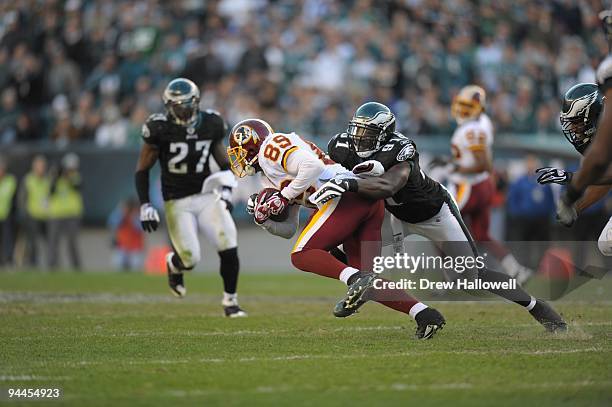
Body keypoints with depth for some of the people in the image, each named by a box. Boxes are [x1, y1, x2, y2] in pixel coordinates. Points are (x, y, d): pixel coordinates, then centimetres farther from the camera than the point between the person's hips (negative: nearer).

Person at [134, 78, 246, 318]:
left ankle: (230, 301, 6)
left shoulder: (211, 125, -1)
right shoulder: (160, 129, -11)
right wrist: (145, 206, -9)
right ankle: (173, 265, 31)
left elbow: (224, 163, 12)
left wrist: (227, 187, -6)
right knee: (190, 258, -9)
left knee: (229, 248, -14)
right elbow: (142, 170, -3)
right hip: (177, 201, -2)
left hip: (207, 195, 3)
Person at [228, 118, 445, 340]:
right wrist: (262, 216, 13)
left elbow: (312, 166, -16)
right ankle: (424, 314, -4)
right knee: (368, 284, 6)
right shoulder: (270, 179, 32)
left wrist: (283, 198, -7)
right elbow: (287, 229, 31)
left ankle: (355, 280, -30)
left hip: (348, 195, -10)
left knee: (302, 255, -10)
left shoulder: (271, 147, 2)